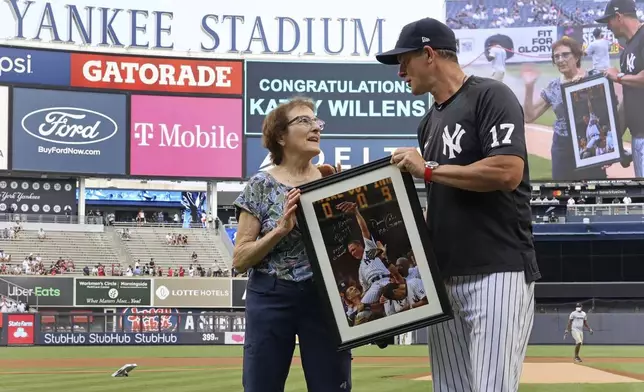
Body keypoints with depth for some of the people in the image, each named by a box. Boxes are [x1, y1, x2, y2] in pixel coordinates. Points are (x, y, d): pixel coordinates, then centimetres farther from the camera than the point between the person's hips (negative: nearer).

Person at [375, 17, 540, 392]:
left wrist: (428, 168, -11)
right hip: (445, 277, 8)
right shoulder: (430, 122, 20)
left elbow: (508, 172, -19)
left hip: (498, 273, -8)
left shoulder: (490, 96, -5)